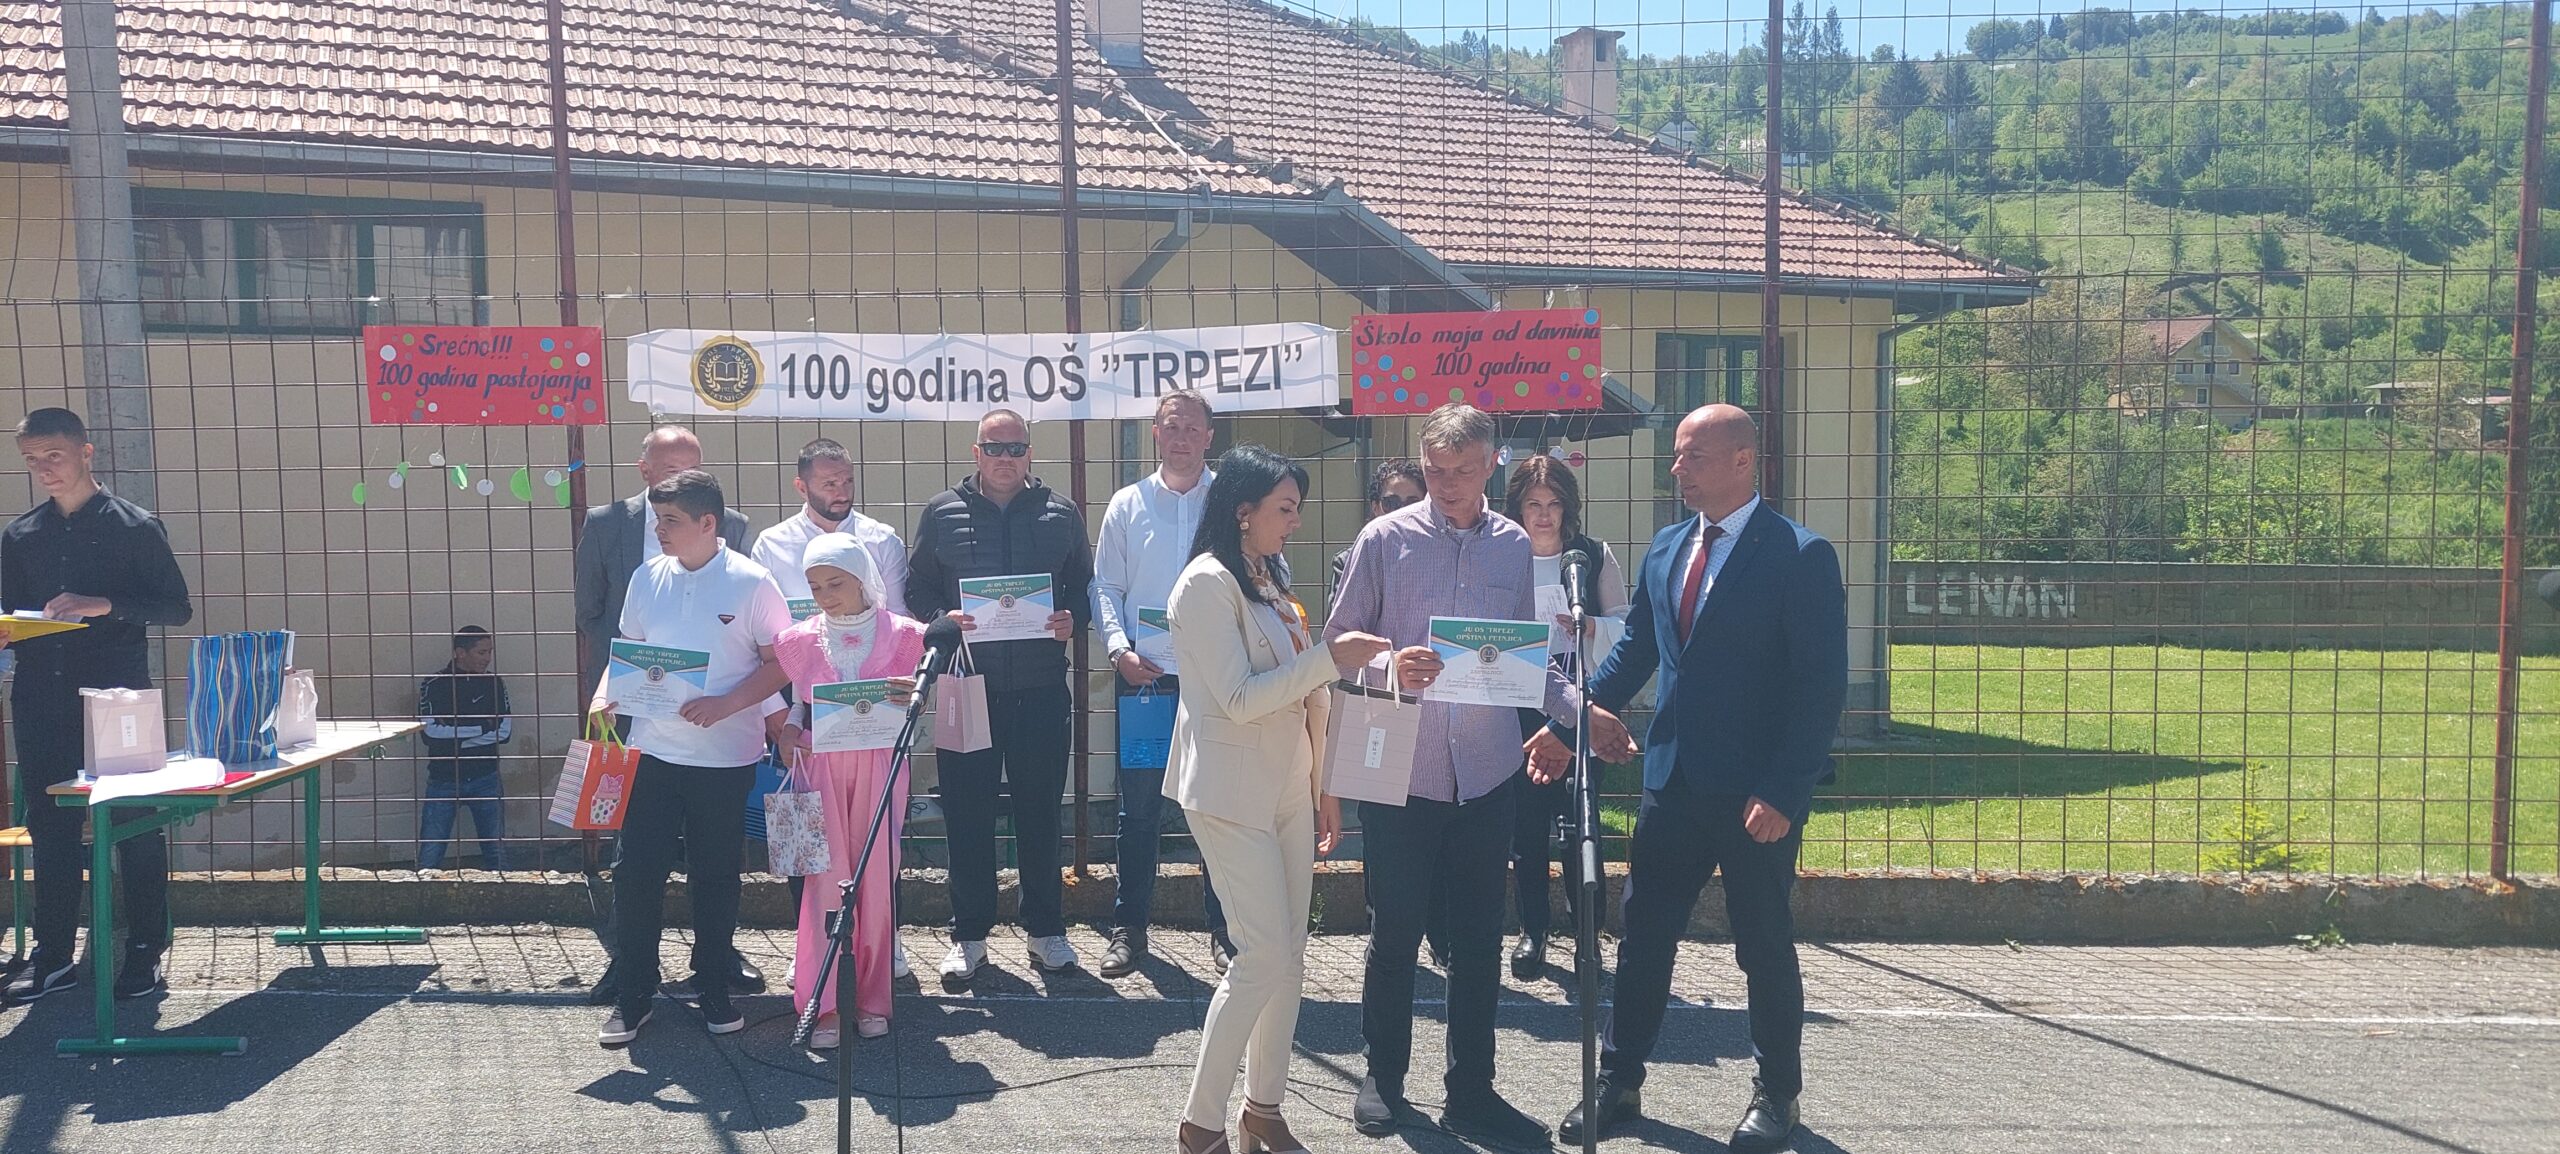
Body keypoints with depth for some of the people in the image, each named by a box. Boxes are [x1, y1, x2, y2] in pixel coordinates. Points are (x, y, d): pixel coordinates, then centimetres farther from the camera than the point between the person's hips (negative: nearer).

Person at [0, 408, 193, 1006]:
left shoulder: (135, 526, 0)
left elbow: (177, 606, -3)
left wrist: (105, 605, -17)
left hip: (119, 698, -4)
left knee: (137, 825, 0)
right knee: (50, 827, 7)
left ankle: (145, 949, 8)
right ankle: (53, 956, 15)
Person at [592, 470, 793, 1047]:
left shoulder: (750, 582, -8)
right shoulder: (648, 577, 4)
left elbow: (781, 663, -6)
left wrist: (726, 703, -19)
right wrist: (606, 697, -5)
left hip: (725, 756, -3)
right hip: (653, 751, 3)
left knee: (715, 878, 9)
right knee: (636, 874, 2)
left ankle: (715, 989, 24)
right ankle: (633, 994, 16)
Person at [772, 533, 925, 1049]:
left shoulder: (901, 634, 1)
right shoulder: (800, 640, 5)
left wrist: (911, 695, -8)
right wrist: (787, 736, -3)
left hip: (879, 765, 0)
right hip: (820, 766, 0)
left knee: (876, 877, 1)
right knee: (826, 877, -4)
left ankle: (872, 998, 13)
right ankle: (824, 1005, 1)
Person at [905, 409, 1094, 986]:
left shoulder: (1061, 513, 9)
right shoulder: (942, 512, 7)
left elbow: (1085, 587, 13)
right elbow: (916, 588, 9)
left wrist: (1072, 620, -7)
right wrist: (942, 619, -10)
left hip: (1042, 685, 1)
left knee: (1040, 810, 7)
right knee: (967, 812, 4)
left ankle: (1045, 928, 19)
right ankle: (969, 934, 16)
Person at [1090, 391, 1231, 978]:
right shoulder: (1127, 505, 7)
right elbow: (1106, 587, 8)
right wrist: (1119, 649, -7)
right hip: (1144, 676, 1)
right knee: (1138, 808, 6)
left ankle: (1224, 928, 18)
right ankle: (1129, 928, 18)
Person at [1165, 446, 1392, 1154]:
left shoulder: (1270, 579, 13)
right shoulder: (1208, 583, -13)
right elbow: (1239, 699, -19)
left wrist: (1324, 789, 17)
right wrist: (1330, 658, -19)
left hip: (1286, 787, 8)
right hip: (1230, 792, -8)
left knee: (1289, 955, 9)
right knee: (1264, 955, -10)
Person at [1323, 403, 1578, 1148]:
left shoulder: (1514, 547, 7)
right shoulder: (1385, 540, -3)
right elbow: (1339, 642, -1)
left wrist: (1578, 705, -5)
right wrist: (1390, 666, -20)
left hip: (1487, 772, 3)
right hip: (1401, 771, -3)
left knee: (1480, 938, 10)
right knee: (1395, 930, 8)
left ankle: (1471, 1092, 23)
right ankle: (1384, 1078, 26)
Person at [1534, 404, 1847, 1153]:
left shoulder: (1801, 556, -11)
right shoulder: (1665, 549, 9)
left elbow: (1822, 687, -14)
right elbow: (1635, 650, 14)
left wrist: (1783, 792, -19)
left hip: (1757, 793, -6)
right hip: (1673, 780, 6)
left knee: (1764, 942, 9)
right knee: (1642, 931, 9)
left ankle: (1777, 1093, 27)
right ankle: (1618, 1084, 22)